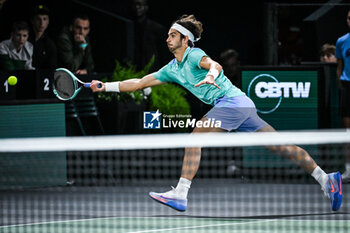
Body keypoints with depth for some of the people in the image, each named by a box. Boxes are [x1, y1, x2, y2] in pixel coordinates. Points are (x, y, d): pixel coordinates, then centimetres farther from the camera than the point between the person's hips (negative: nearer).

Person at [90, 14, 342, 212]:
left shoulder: (194, 55, -6)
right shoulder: (172, 69, 20)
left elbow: (214, 64, -28)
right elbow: (139, 83, 22)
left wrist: (210, 75, -51)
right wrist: (106, 86, 17)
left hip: (232, 102, -10)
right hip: (244, 106, 10)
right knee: (281, 145, 7)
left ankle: (180, 195, -25)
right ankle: (325, 178, 7)